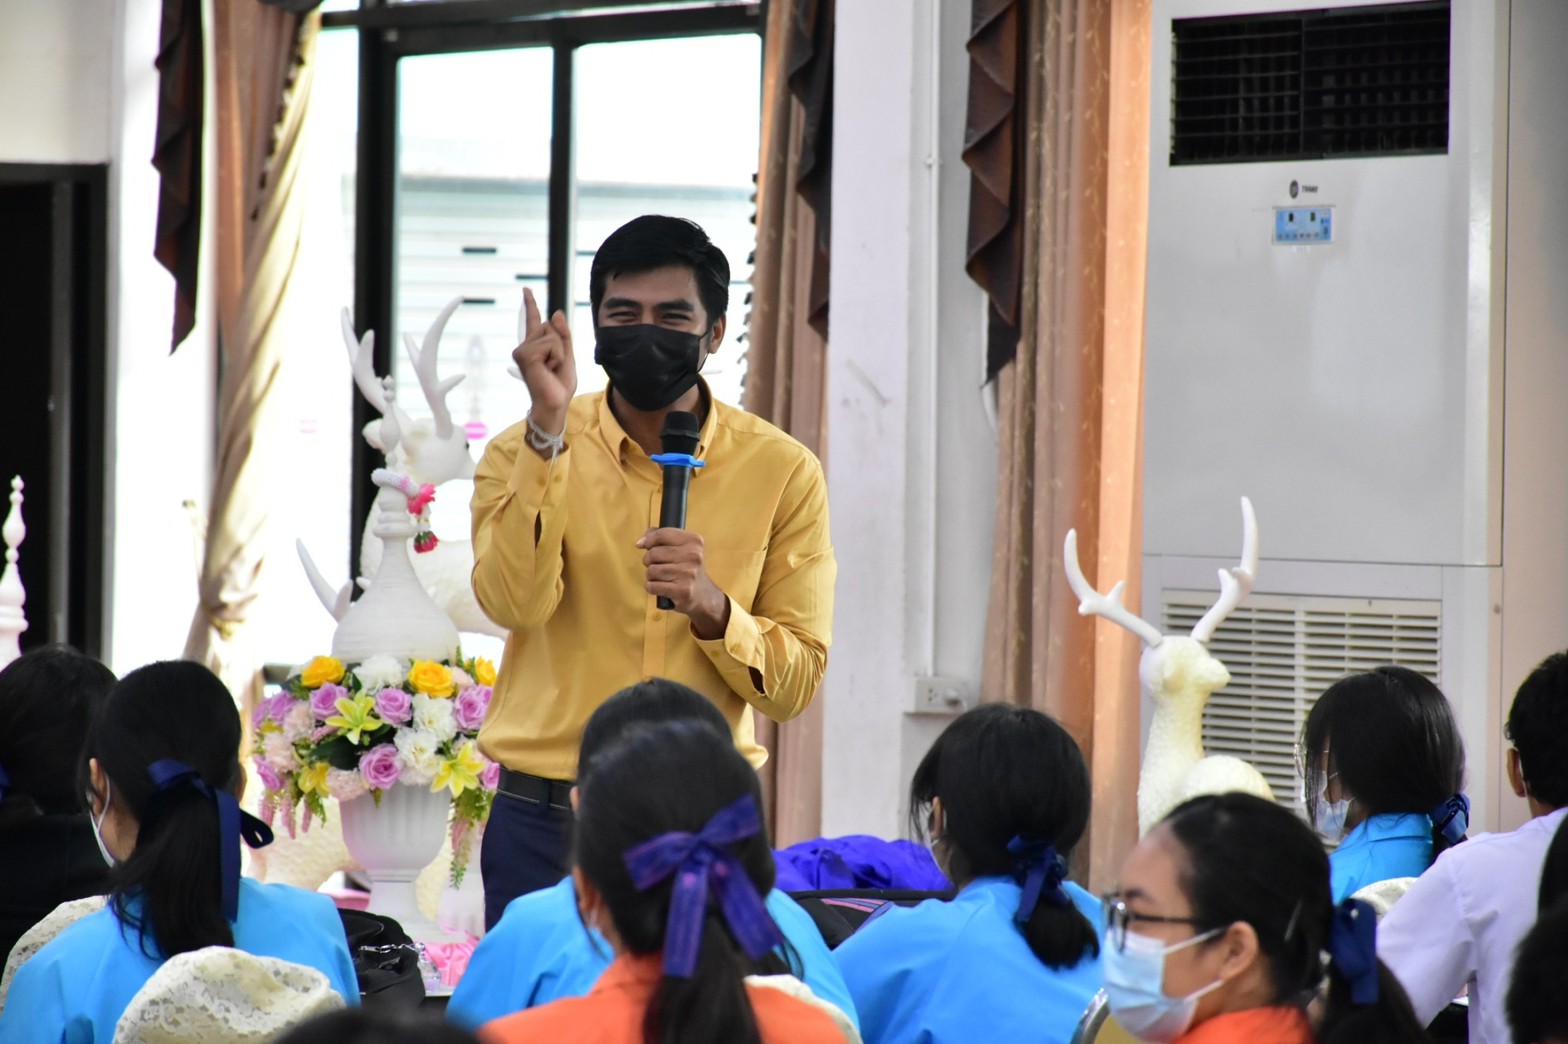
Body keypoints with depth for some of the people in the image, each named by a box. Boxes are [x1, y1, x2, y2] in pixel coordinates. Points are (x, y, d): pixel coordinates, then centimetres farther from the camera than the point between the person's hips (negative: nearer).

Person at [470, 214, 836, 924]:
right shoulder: (525, 451, 2)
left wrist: (712, 607, -18)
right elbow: (515, 601, -17)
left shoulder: (782, 471, 2)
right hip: (545, 821, 0)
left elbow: (796, 684, 1)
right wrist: (549, 426, -20)